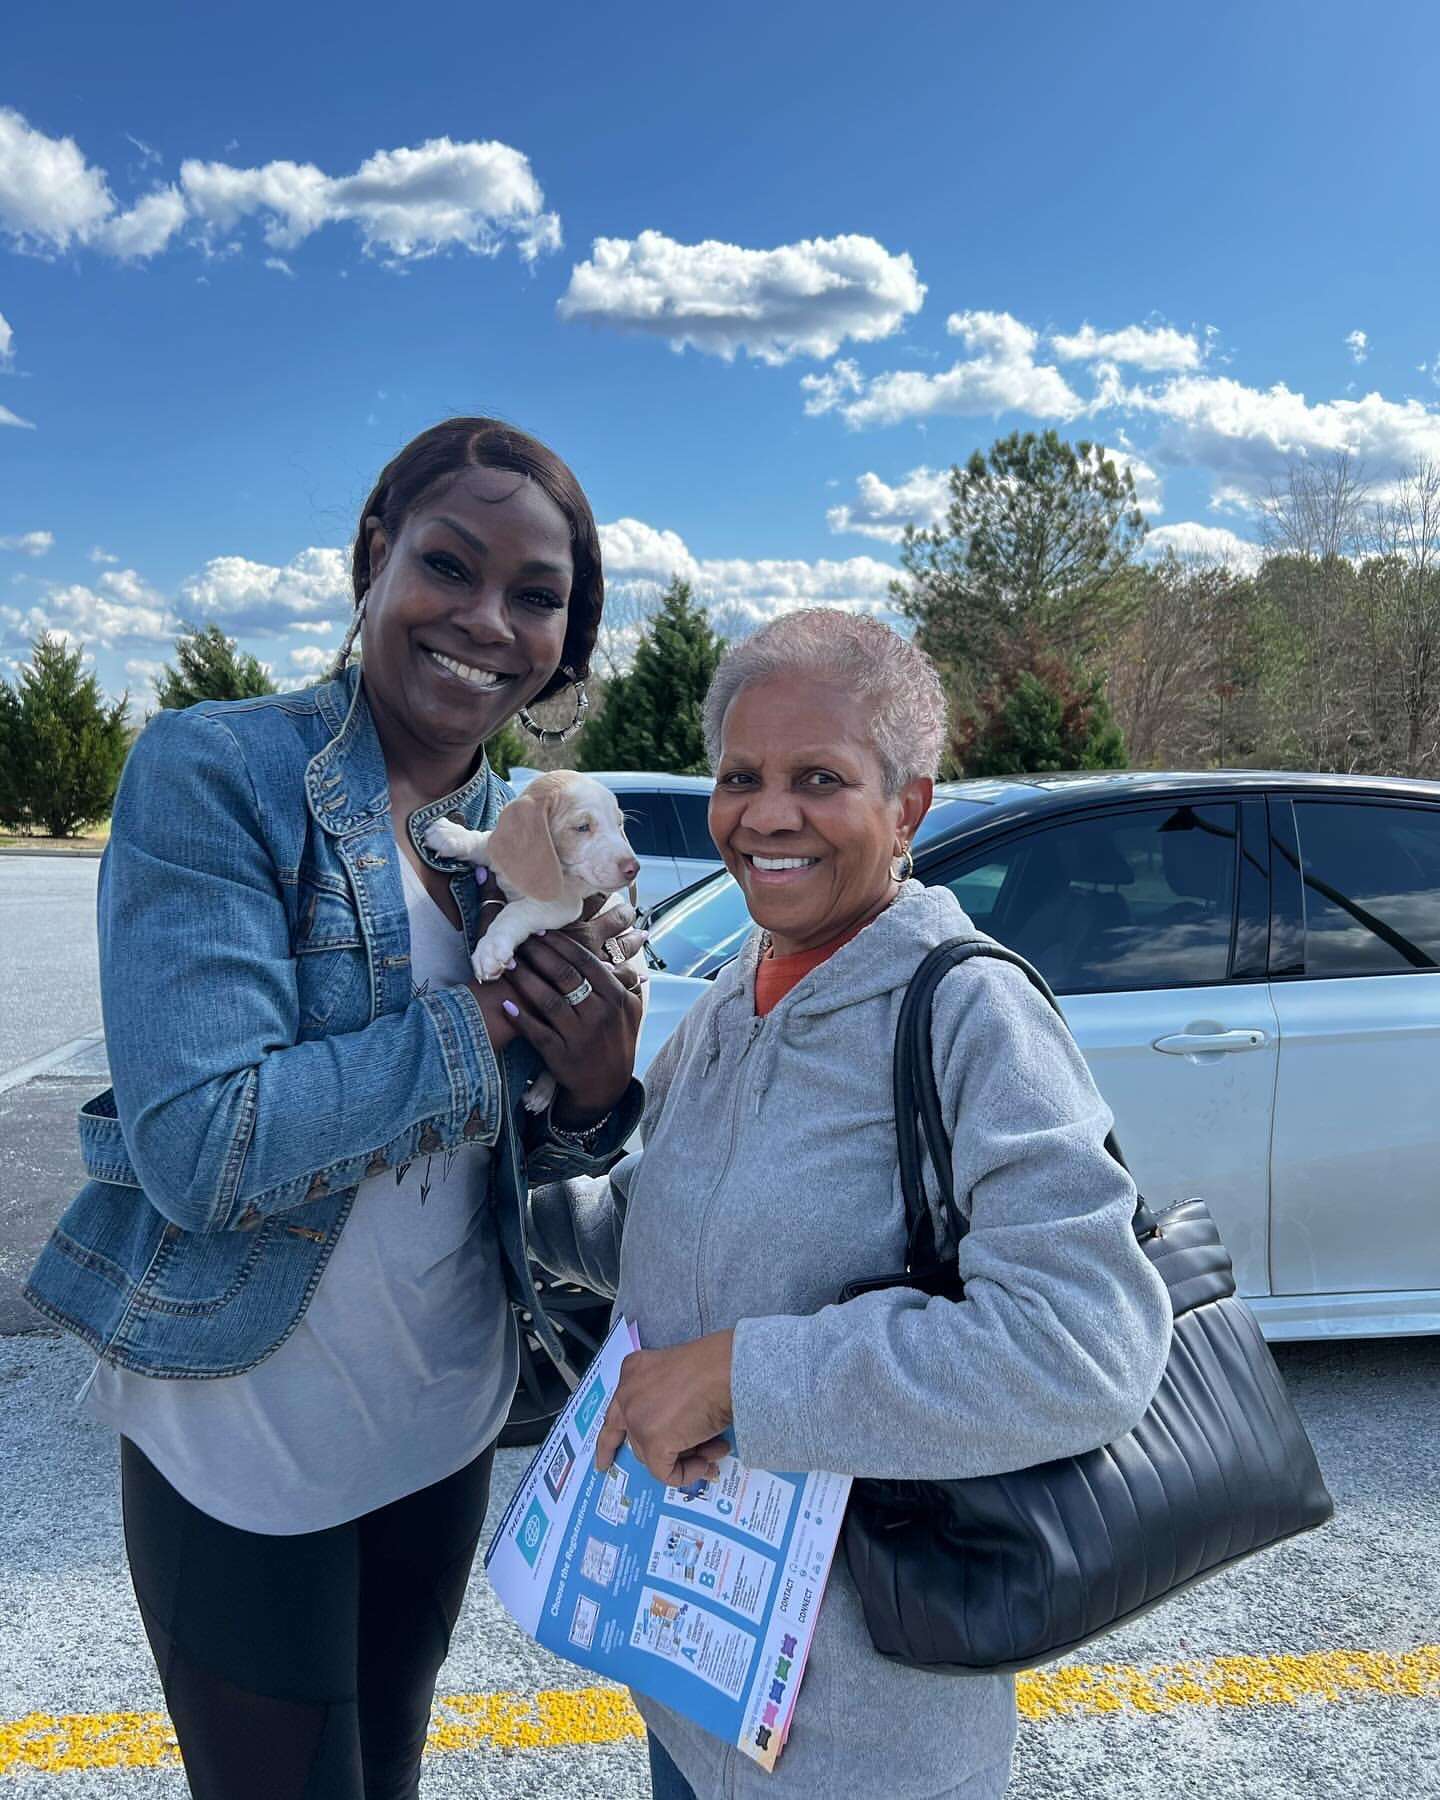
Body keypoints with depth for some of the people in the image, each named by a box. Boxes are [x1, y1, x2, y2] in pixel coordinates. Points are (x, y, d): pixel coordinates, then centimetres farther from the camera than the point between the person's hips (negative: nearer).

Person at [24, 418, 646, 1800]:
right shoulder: (213, 774, -18)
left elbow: (502, 1152, 6)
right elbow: (201, 1147, -27)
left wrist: (594, 1088, -15)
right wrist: (486, 1022, -23)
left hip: (445, 1417, 6)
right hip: (241, 1440, -5)